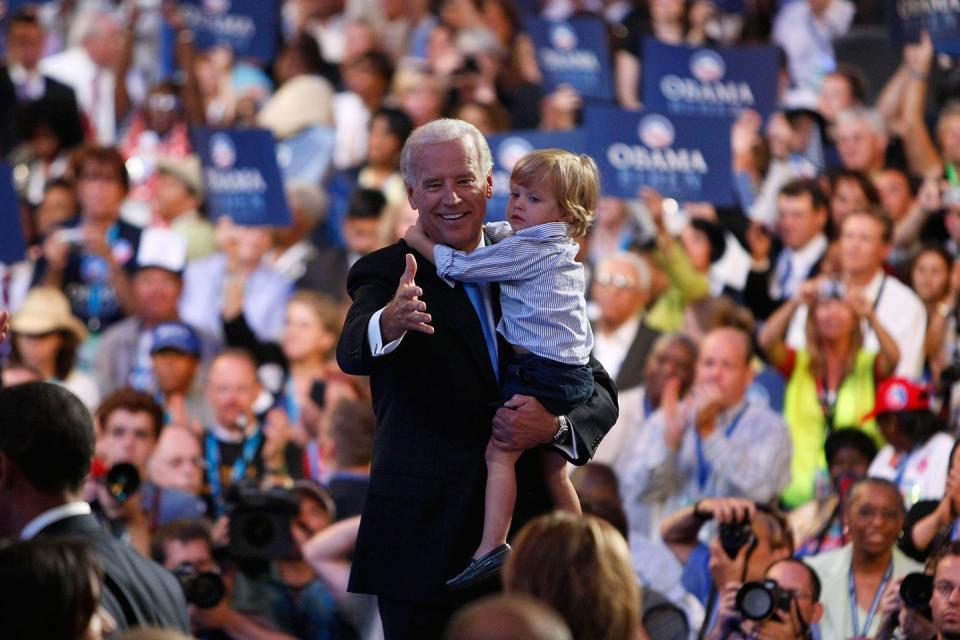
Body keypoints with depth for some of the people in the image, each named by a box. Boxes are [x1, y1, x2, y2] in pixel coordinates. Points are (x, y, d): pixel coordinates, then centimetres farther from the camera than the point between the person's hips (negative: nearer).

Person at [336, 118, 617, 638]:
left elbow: (599, 394, 8)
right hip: (422, 534, -3)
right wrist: (390, 322, -46)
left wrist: (554, 425, -15)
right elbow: (353, 354, -23)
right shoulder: (386, 274, -1)